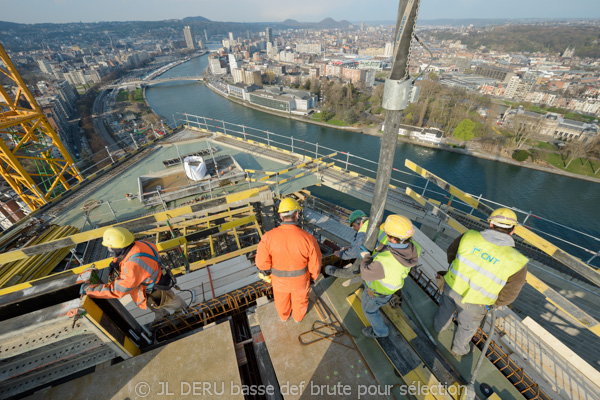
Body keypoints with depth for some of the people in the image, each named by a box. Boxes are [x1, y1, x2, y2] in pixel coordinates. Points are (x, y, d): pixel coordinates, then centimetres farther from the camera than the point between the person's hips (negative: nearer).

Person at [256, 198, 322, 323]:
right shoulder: (308, 238, -31)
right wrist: (313, 276, 3)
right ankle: (298, 316, 63)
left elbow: (261, 262, -20)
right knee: (300, 298, 33)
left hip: (280, 279, 1)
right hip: (300, 278, 0)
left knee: (281, 298, 34)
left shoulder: (269, 237, -30)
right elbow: (315, 264, -19)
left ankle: (284, 315, 65)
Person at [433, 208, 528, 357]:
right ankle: (459, 349, 57)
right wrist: (492, 303, 7)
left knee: (446, 307, 35)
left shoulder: (469, 236, -22)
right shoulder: (516, 262, -27)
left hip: (452, 285, 2)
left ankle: (439, 326, 65)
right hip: (474, 302, -2)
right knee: (467, 326, 29)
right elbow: (507, 296, -15)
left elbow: (451, 253, -4)